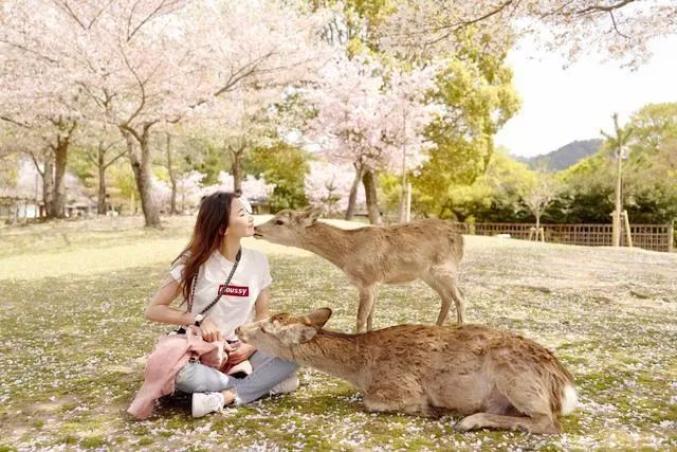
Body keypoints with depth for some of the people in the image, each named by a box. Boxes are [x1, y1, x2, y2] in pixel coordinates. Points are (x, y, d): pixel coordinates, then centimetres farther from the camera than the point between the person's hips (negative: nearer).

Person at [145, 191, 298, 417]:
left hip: (241, 350, 2)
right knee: (178, 372, -37)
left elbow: (263, 315, 5)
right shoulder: (194, 262, -10)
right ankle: (266, 383, -24)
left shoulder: (257, 260, -3)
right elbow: (153, 309, -6)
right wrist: (198, 320, -20)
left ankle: (226, 396, -26)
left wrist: (251, 346, -15)